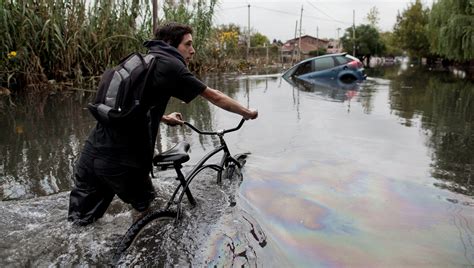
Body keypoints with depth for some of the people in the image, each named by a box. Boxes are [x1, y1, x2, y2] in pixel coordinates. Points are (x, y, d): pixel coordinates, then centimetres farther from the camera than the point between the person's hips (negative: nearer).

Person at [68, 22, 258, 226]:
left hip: (92, 151, 7)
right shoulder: (170, 65, -4)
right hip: (122, 161, -7)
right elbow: (214, 97, 3)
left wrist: (165, 118, 45)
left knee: (79, 222, 17)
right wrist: (247, 113, 18)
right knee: (144, 209, 20)